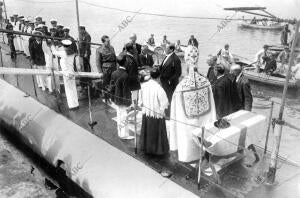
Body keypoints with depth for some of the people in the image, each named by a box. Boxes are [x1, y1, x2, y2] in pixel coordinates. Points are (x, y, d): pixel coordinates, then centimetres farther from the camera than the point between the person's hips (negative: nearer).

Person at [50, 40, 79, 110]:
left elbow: (55, 52, -2)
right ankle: (75, 104, 24)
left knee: (69, 90, 3)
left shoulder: (63, 53, -17)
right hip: (72, 73, 6)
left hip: (66, 74, -6)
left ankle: (73, 105, 10)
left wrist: (52, 45, 15)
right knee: (73, 89, 15)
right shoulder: (72, 53, 1)